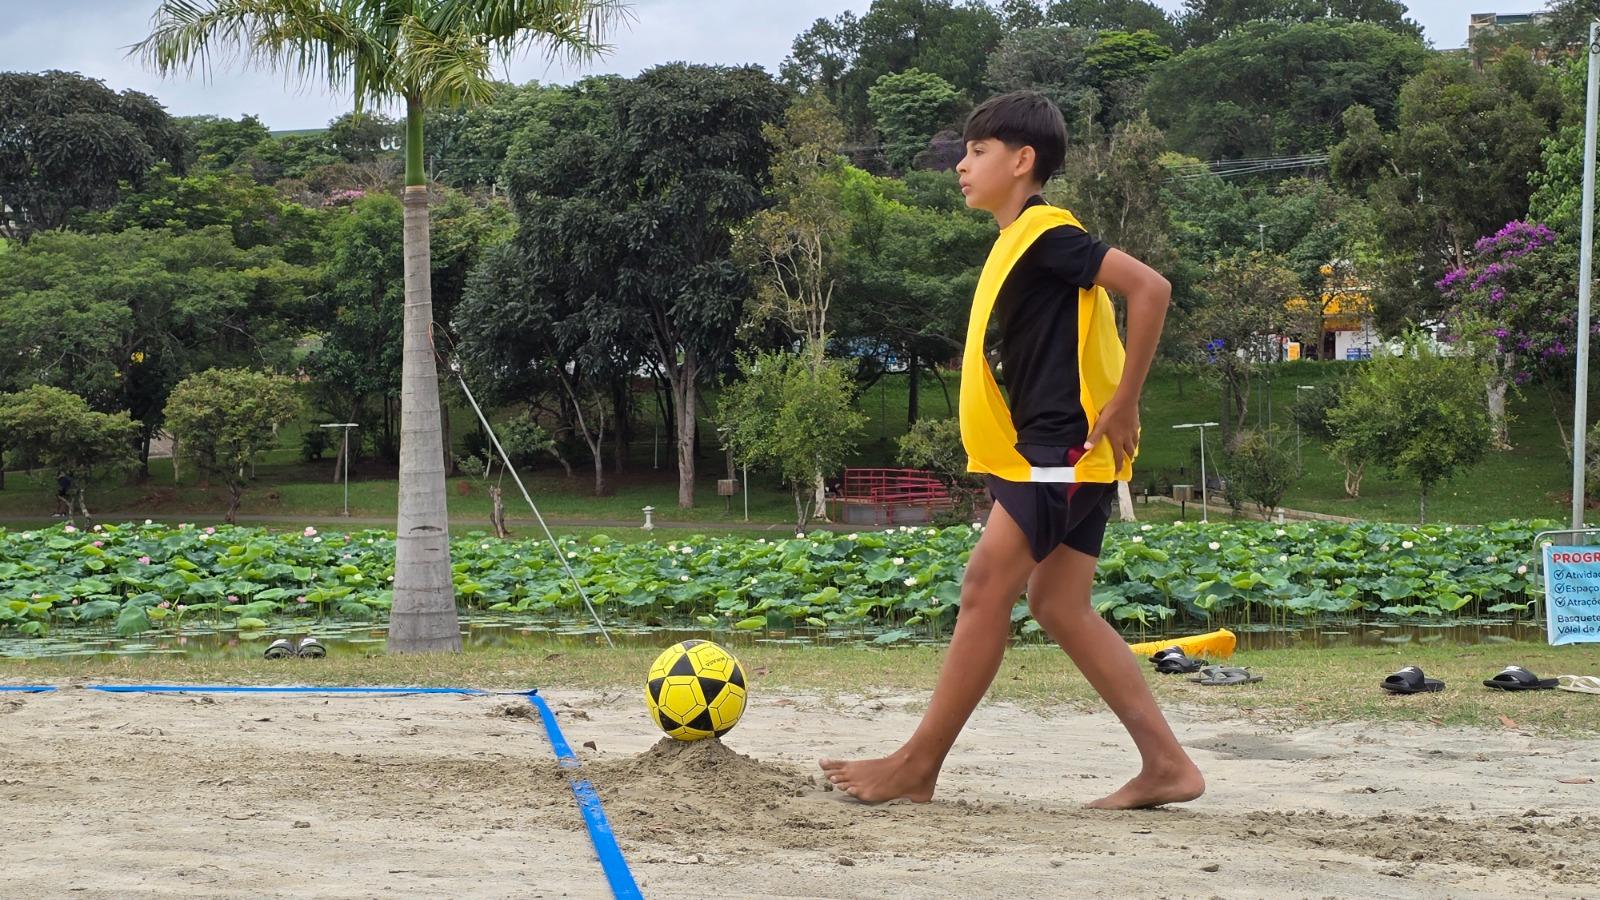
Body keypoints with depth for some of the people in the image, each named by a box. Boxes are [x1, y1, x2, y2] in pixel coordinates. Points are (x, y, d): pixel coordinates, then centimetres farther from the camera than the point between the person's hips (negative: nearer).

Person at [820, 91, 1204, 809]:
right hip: (1062, 454, 10)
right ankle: (1167, 764, 7)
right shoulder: (1019, 242, 17)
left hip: (1062, 449, -10)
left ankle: (917, 764, -3)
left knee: (986, 589, -9)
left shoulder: (1045, 233, -12)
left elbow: (1149, 288, -22)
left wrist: (1124, 404, -20)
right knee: (1060, 607, 8)